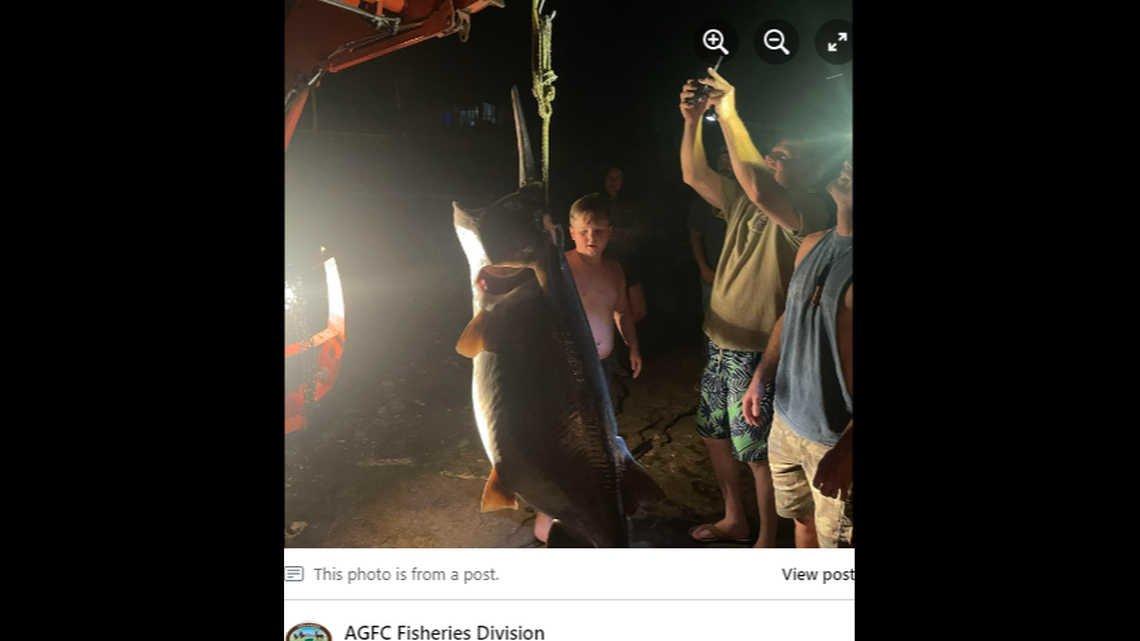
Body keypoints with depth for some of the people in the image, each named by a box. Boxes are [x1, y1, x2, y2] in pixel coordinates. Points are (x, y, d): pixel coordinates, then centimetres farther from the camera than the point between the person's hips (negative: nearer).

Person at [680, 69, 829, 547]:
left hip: (758, 351, -8)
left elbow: (757, 188, -35)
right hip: (720, 343, 8)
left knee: (759, 452, 2)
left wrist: (730, 117, -31)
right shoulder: (741, 201, 8)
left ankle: (766, 543, 22)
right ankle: (734, 521, 39)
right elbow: (694, 175, 6)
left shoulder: (806, 213, -17)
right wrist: (692, 120, -9)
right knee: (715, 435, 19)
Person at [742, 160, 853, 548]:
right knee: (803, 520, 23)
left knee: (837, 542, 9)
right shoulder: (812, 246, 4)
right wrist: (761, 377, 6)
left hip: (837, 439, -7)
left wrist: (845, 450, -24)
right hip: (788, 421, 7)